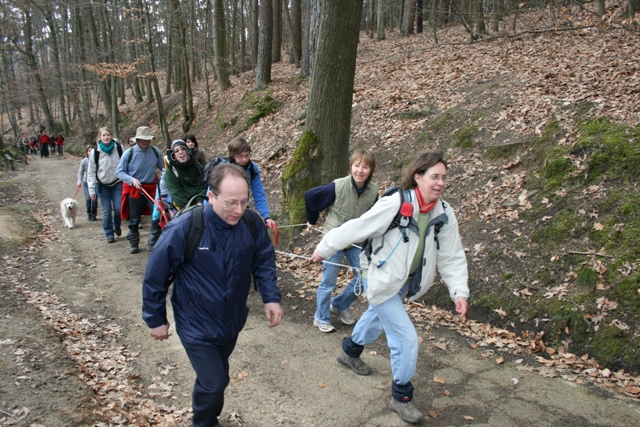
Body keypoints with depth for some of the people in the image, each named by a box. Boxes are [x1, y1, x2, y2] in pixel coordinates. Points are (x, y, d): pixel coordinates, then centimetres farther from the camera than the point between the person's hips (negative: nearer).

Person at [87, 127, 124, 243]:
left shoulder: (118, 148, -7)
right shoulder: (95, 152, -7)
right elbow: (91, 172, -3)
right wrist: (92, 190, -4)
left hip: (117, 183, 0)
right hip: (102, 185, 0)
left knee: (118, 208, -3)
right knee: (106, 211, 3)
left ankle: (117, 226, 28)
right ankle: (109, 234, 17)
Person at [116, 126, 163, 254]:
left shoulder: (156, 152, -5)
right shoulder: (129, 153, -10)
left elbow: (162, 166, 8)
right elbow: (119, 171, -6)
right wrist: (132, 179, -22)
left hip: (152, 188, 2)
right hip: (134, 189, -1)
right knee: (134, 219, 11)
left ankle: (153, 243, 10)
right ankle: (133, 243, 30)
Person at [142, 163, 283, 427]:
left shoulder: (252, 222, -17)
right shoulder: (183, 229, -27)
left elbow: (264, 261, 0)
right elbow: (155, 276, -15)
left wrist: (271, 297, -10)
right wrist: (155, 319, -6)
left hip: (232, 321, 4)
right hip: (197, 326, -4)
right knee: (214, 383, -3)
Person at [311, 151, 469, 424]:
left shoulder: (444, 213, -9)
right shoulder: (395, 203, -27)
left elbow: (452, 256, -4)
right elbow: (356, 229, -20)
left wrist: (459, 291, -14)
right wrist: (324, 249, -11)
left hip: (407, 282, 7)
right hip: (382, 280, -7)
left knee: (377, 319, 29)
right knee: (406, 338, -8)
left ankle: (350, 351, 59)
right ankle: (401, 397, 16)